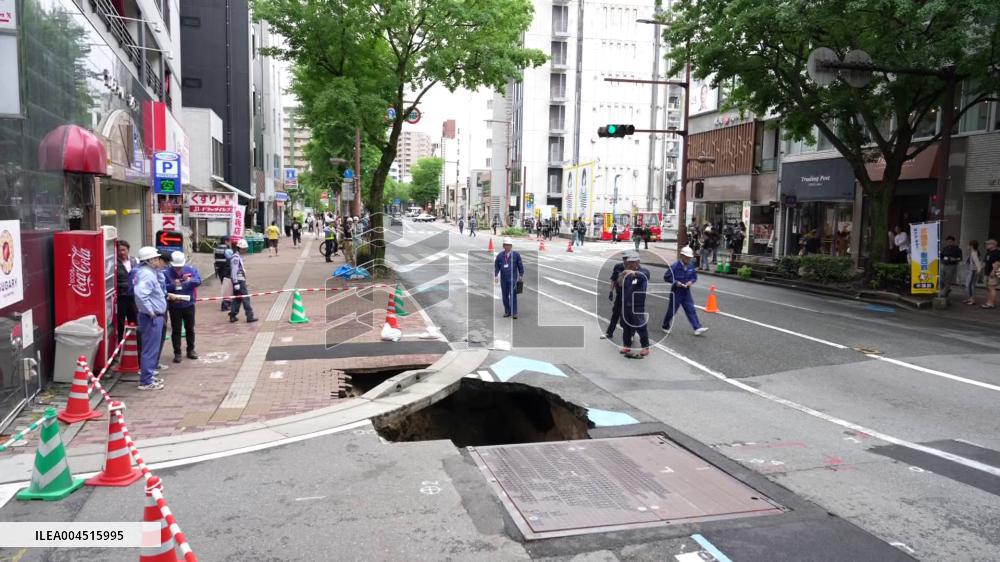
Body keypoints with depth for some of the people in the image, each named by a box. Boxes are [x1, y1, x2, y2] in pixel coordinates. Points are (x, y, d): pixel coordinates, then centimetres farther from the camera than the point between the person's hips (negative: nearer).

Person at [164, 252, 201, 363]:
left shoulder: (191, 269, -4)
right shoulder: (166, 273, -9)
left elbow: (198, 280, -14)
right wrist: (173, 285, -30)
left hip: (188, 304, 2)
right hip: (174, 306, -2)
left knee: (190, 328, 14)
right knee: (176, 330, 4)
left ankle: (191, 350, 28)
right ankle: (177, 353, 12)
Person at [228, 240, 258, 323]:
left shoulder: (239, 257, 16)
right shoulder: (236, 257, -15)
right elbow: (234, 271, -19)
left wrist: (244, 281, 22)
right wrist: (236, 283, -22)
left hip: (241, 280, 10)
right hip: (239, 281, -10)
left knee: (237, 299, 12)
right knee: (245, 298, -6)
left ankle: (233, 316, 16)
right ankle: (250, 316, -4)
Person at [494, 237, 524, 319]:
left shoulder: (516, 255, 1)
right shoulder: (500, 255, 6)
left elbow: (520, 265, 4)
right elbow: (496, 266, 9)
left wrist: (521, 275, -1)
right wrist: (496, 275, -4)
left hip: (513, 278, -3)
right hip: (503, 279, 3)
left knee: (513, 295, -8)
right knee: (505, 295, 7)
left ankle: (514, 313, -6)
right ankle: (507, 312, 17)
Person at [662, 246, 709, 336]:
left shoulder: (691, 266, 1)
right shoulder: (675, 266, -15)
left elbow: (694, 277, 14)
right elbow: (666, 277, -12)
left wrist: (691, 281, -8)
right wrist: (675, 282, -21)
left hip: (686, 291, 4)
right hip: (676, 291, -4)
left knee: (691, 309, -1)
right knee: (672, 310, 6)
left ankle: (697, 328, -5)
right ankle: (666, 327, 25)